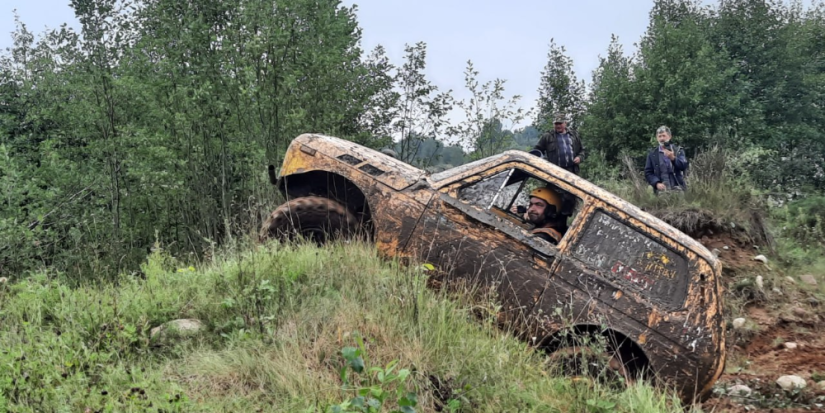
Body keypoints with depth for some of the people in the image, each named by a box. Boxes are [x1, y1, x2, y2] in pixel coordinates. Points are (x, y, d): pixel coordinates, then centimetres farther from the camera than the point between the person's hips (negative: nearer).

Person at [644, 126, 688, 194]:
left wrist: (673, 158, -20)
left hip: (678, 189, 0)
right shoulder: (652, 154, 10)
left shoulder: (678, 150, 9)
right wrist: (657, 183, -9)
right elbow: (648, 172, 7)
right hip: (661, 190, 0)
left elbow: (684, 166, -2)